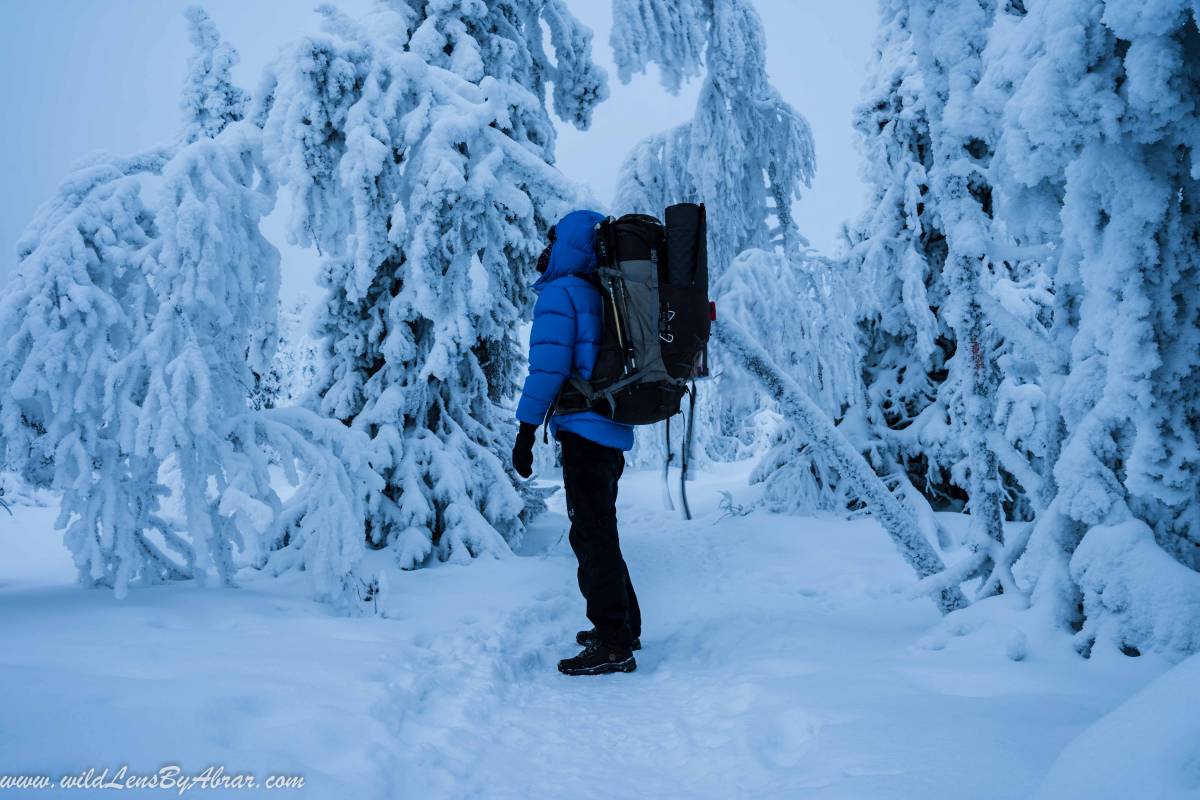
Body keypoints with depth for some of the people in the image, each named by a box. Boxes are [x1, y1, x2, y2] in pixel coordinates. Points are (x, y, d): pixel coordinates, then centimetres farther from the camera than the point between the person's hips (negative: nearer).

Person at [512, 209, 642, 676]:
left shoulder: (559, 293, -9)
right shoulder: (599, 295, 17)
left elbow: (548, 367, -16)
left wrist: (526, 429, -13)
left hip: (583, 427, -9)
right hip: (614, 431, 9)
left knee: (591, 533, -6)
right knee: (600, 529, 19)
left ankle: (614, 646, -3)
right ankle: (623, 626, 28)